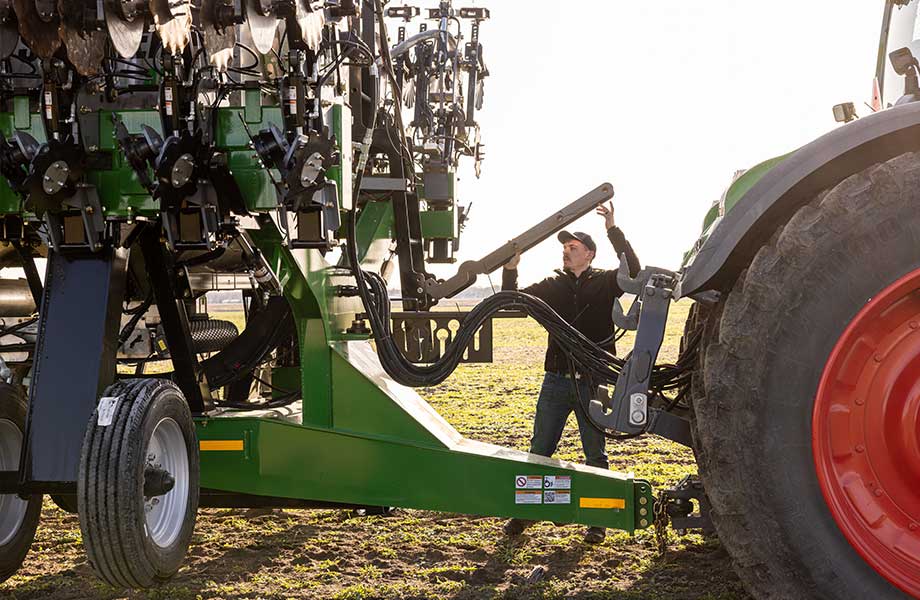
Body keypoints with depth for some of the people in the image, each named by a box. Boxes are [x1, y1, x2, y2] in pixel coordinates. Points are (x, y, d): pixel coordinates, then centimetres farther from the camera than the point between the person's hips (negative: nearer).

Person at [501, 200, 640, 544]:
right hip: (556, 380, 3)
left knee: (595, 454, 7)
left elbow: (633, 270, -16)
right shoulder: (553, 286, 11)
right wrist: (510, 270, -10)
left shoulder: (604, 283, 2)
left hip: (592, 383, -3)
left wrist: (613, 230, -23)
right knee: (539, 450, 8)